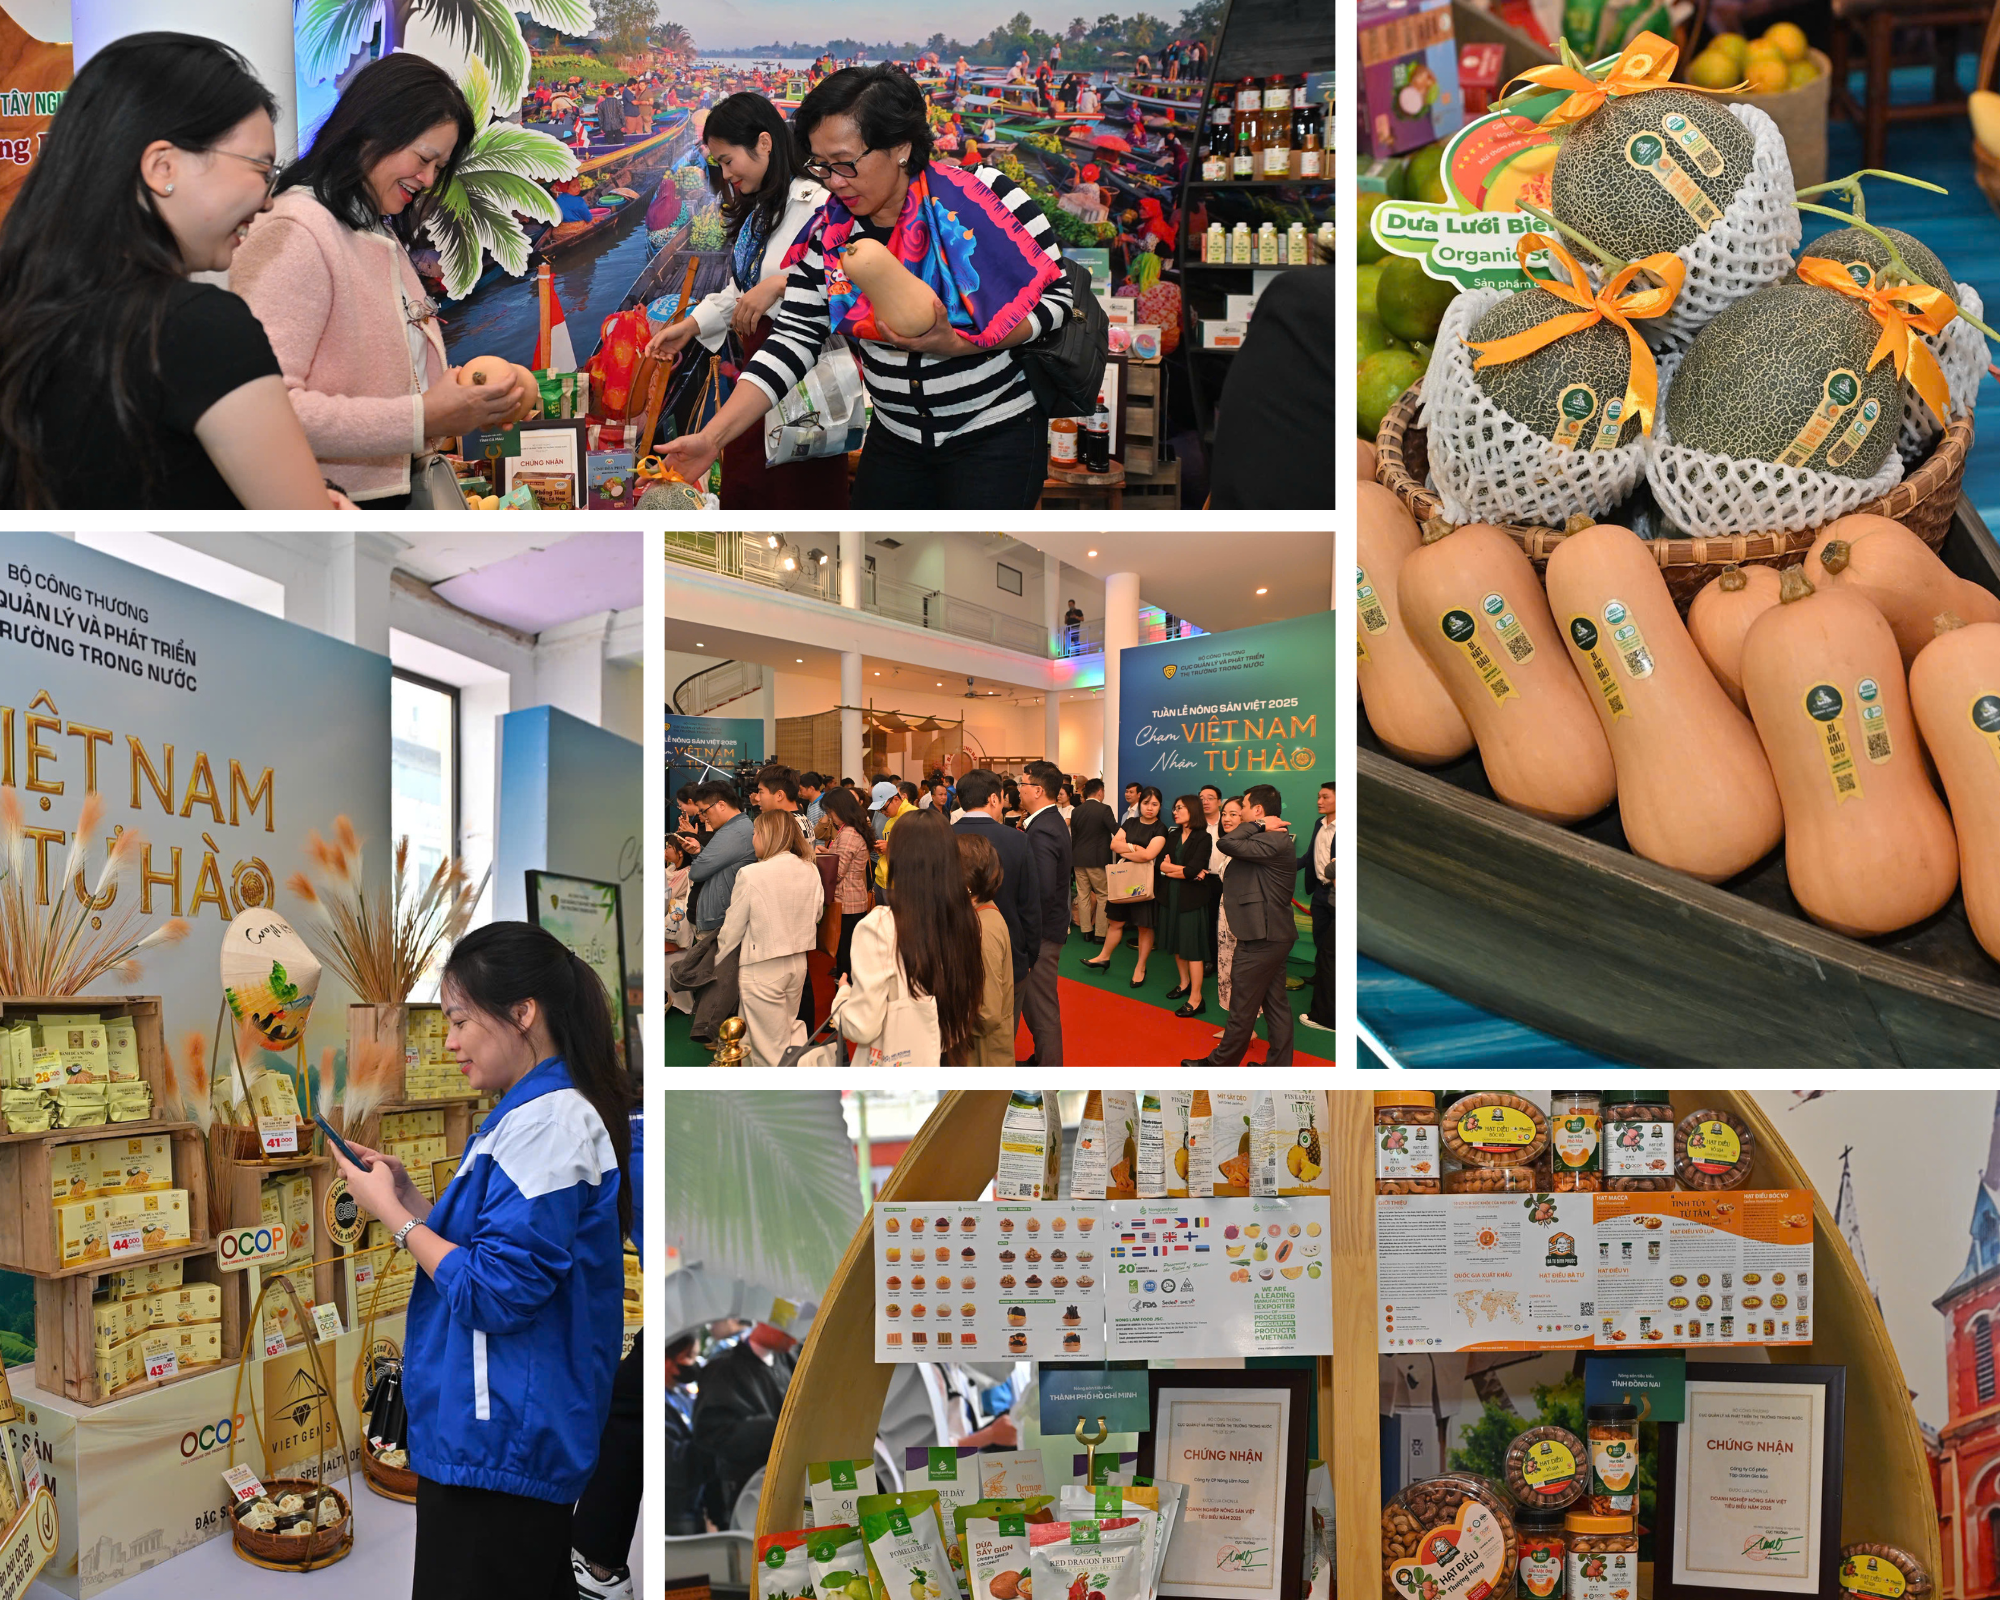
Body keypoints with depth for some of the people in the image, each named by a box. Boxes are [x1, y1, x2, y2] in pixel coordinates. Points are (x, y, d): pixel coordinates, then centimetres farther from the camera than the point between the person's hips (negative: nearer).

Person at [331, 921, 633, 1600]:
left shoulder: (546, 1123, -18)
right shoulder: (532, 1113, 15)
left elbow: (497, 1293, -22)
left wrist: (393, 1214, -11)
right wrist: (406, 1194, 9)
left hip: (497, 1444, -10)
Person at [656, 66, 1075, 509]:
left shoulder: (986, 197, -14)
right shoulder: (829, 232, -1)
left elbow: (1055, 296, -10)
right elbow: (793, 339, -3)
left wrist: (957, 343, -26)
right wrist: (712, 438, -13)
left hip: (996, 436, -4)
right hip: (895, 437, 5)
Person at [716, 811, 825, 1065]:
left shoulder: (751, 875, -18)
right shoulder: (810, 871, -2)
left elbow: (732, 929, -10)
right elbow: (817, 914, 10)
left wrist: (718, 962, 6)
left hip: (761, 967, -6)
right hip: (798, 963, 6)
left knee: (770, 1047, 5)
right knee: (791, 1027, 22)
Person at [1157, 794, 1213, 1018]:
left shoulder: (1203, 838, -10)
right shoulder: (1173, 836, 10)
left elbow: (1193, 869, -18)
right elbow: (1161, 864, 0)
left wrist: (1171, 868, -4)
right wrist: (1183, 870, -14)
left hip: (1192, 898, -6)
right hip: (1171, 897, 7)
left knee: (1192, 947, -5)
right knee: (1176, 943, 13)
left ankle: (1195, 999, -4)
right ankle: (1184, 983, 29)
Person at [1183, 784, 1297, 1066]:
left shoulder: (1272, 841, -18)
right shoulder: (1273, 839, 15)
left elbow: (1228, 843, -27)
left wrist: (1258, 825, -16)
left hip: (1260, 939, -11)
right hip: (1273, 935, 11)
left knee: (1242, 1009, 2)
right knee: (1276, 1004, 12)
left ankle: (1220, 1064, 12)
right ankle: (1280, 1066, 17)